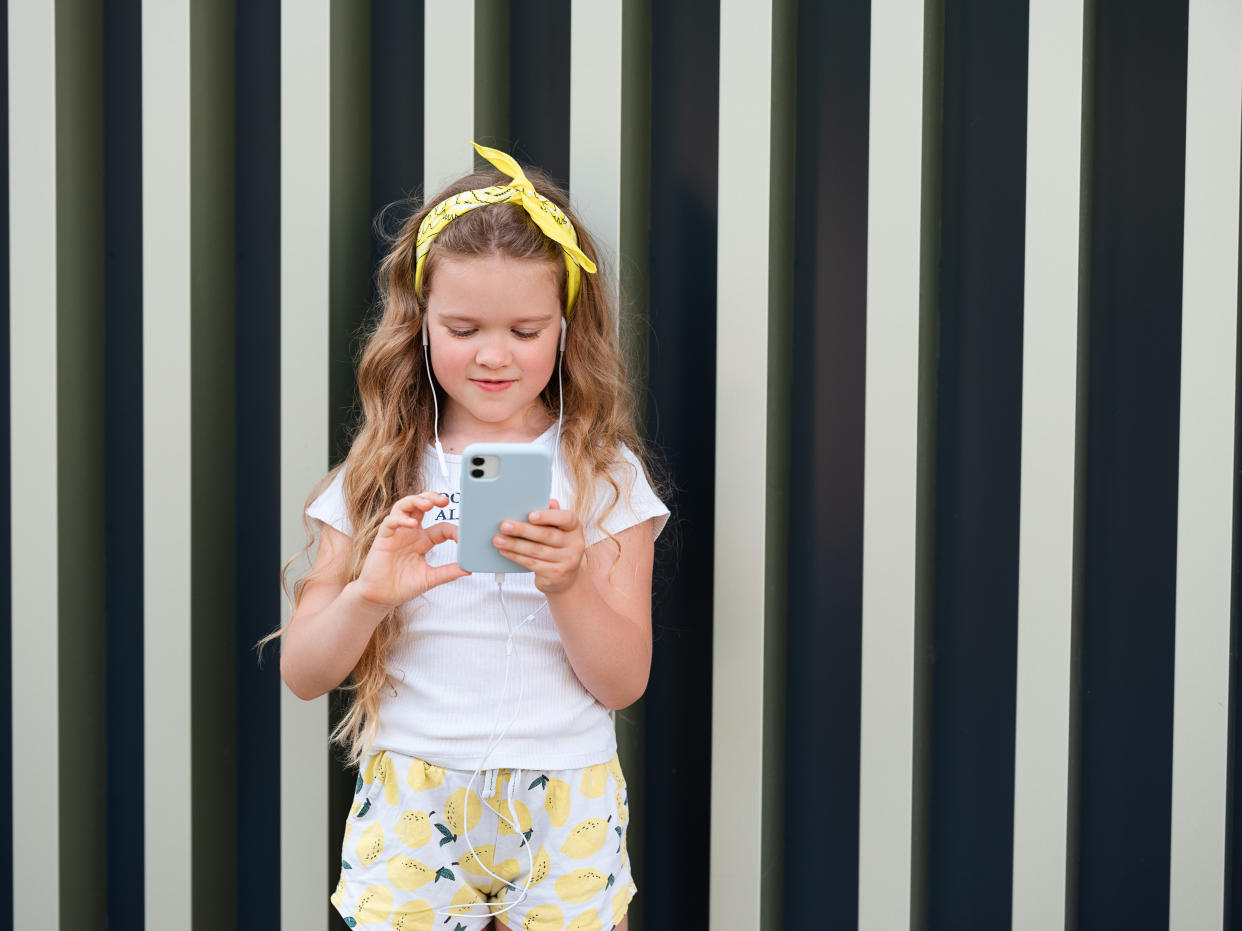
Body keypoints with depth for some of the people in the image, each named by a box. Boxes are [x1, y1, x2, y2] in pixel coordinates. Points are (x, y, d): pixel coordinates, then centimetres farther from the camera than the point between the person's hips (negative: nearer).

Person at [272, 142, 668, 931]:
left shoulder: (605, 474, -1)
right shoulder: (378, 474, 1)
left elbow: (624, 683, -4)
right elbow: (302, 675, -1)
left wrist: (569, 586, -22)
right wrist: (369, 595, -20)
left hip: (562, 806, 0)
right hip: (410, 804, 1)